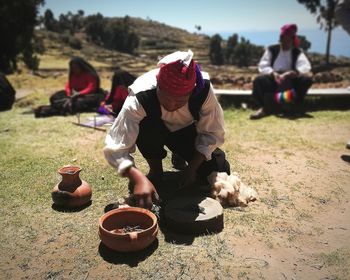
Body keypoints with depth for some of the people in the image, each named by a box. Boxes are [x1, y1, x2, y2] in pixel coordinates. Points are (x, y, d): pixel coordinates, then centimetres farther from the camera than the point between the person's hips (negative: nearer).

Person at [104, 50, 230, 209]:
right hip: (153, 130, -1)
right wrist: (138, 179, -57)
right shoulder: (140, 98, -38)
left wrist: (192, 167, -27)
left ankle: (180, 158, 17)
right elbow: (115, 147, -41)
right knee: (147, 125, -37)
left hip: (187, 131, 2)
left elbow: (212, 133, -19)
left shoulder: (204, 90, -33)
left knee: (219, 172, -13)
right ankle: (155, 171, -8)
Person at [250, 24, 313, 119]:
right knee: (259, 80, -31)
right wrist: (273, 73, -25)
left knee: (307, 80, -27)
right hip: (273, 78, -1)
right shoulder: (272, 49, 8)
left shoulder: (297, 52, 9)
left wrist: (293, 72, -31)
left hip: (291, 81, 1)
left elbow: (306, 67, -9)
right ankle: (265, 107, -27)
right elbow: (263, 66, -3)